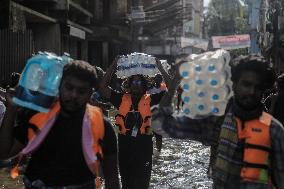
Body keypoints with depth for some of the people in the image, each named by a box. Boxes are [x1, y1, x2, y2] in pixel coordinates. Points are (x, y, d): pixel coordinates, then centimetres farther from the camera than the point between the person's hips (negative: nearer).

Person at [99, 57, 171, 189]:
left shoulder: (150, 100, 0)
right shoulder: (122, 99, 5)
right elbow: (103, 87, -1)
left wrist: (160, 68, -10)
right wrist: (113, 66, -5)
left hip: (144, 146, -2)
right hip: (124, 145, 2)